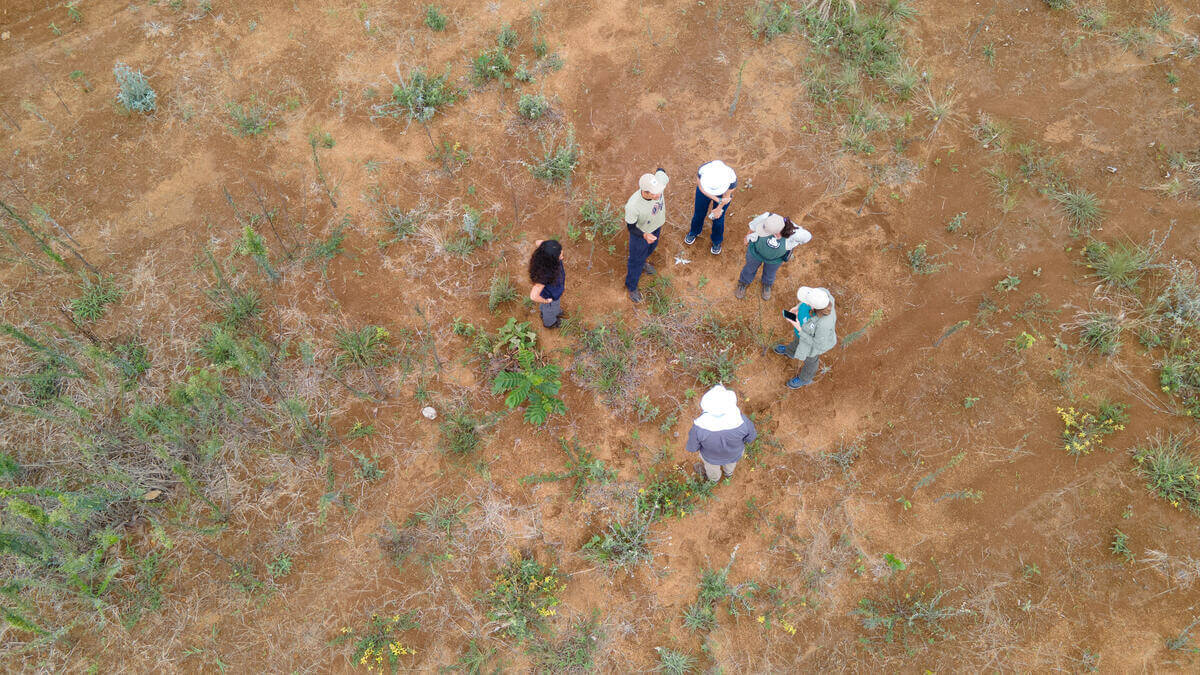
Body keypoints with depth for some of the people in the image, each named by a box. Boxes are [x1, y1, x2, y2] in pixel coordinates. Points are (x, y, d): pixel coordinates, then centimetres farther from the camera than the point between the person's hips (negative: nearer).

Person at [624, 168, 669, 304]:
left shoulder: (660, 179, -37)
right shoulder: (633, 206, -45)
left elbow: (660, 170, -11)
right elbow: (631, 227, -26)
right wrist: (645, 235, -45)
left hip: (656, 226, 5)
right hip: (640, 232, -5)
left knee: (651, 247, 36)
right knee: (636, 260, 20)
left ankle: (641, 262, 72)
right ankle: (631, 287, 50)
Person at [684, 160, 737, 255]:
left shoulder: (732, 179, -41)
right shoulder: (702, 171, -41)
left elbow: (726, 196, -20)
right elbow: (701, 188, -23)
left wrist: (719, 208, -7)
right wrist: (717, 199, -32)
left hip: (723, 194, -1)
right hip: (705, 191, 1)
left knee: (718, 219, 15)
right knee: (699, 214, 21)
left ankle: (717, 241, 45)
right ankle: (694, 232, 53)